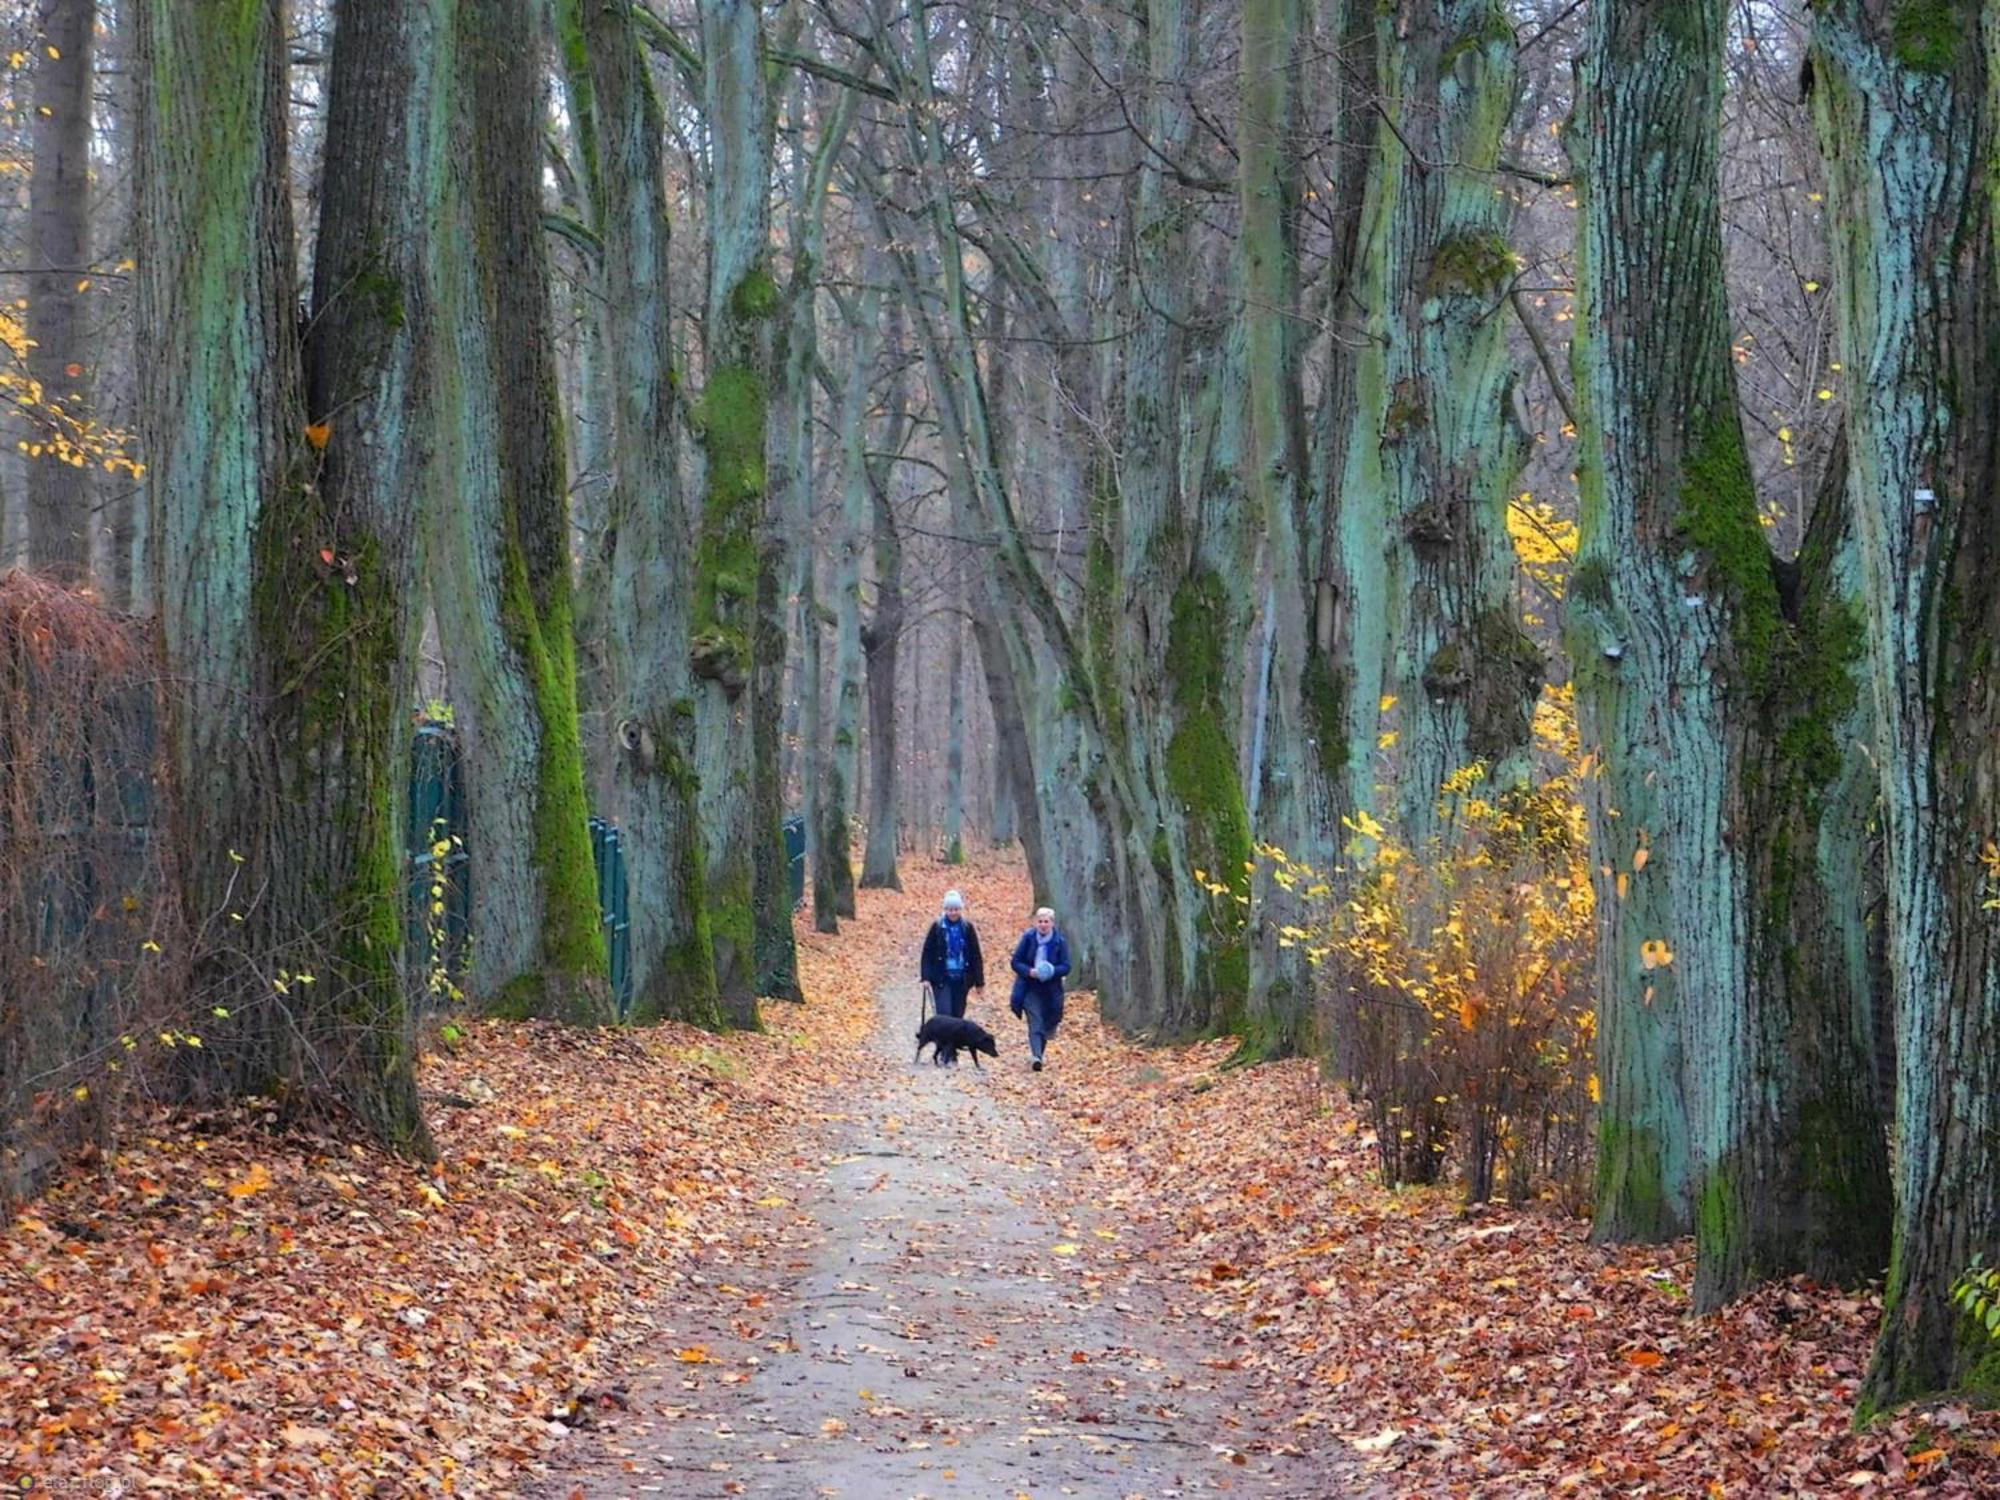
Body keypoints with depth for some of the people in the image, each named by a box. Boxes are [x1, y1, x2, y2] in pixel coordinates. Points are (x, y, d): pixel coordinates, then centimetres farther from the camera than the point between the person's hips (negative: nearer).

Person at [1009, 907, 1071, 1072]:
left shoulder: (1060, 942, -3)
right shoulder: (1028, 938, -2)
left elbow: (1066, 967, -5)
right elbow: (1016, 962, 0)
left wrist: (1052, 971, -24)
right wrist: (1029, 971, -19)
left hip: (1051, 990, 2)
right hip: (1030, 988, -2)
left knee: (1046, 1026, 10)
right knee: (1035, 1023, -15)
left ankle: (1038, 1054, 30)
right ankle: (1036, 1057, -27)